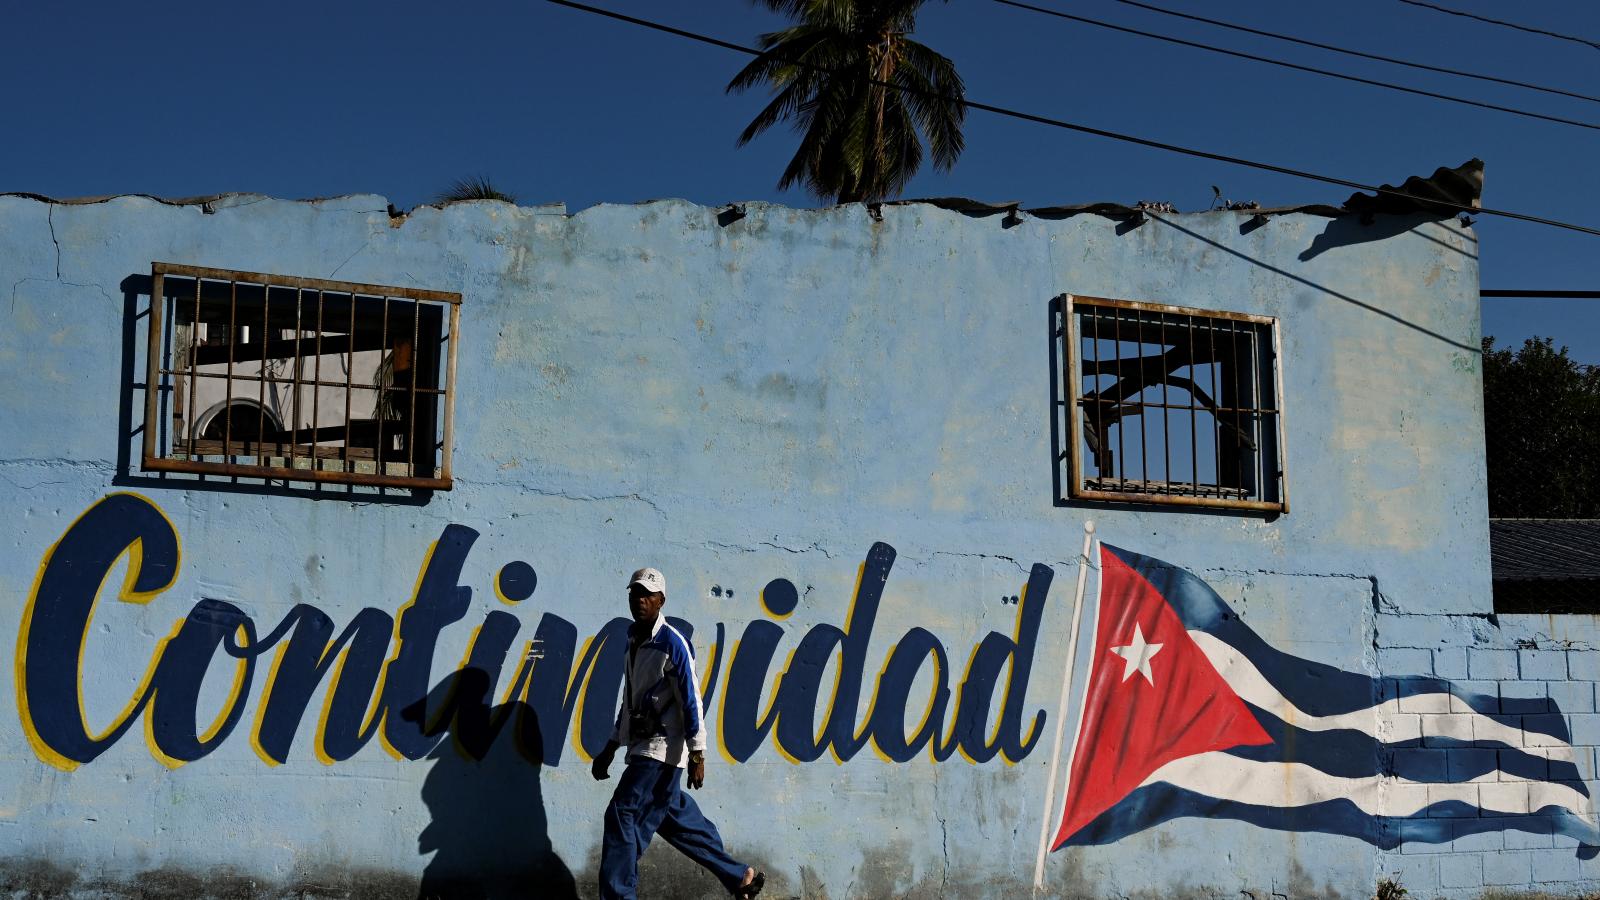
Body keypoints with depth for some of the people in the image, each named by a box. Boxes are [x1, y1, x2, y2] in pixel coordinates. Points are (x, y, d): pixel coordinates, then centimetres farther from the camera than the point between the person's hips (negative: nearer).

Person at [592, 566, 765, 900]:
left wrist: (697, 755, -18)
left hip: (663, 749, -8)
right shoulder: (634, 643, 16)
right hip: (643, 747, 9)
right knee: (675, 818, 12)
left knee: (623, 815, -13)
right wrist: (610, 749, 23)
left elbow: (690, 700, -13)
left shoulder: (672, 643, -10)